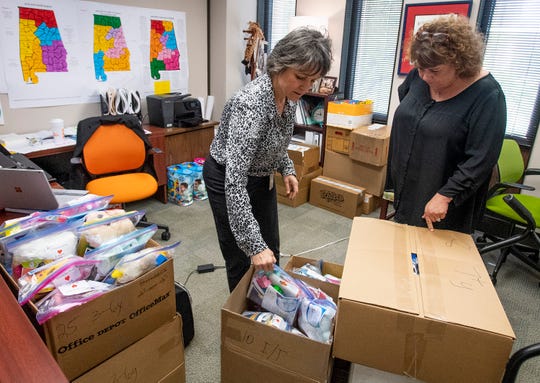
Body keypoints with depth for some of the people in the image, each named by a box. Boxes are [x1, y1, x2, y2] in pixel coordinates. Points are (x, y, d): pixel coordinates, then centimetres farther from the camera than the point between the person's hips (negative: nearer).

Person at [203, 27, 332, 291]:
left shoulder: (289, 95, -10)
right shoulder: (251, 103, -35)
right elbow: (234, 181, -39)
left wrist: (286, 169, 1)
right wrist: (254, 244, -39)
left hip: (261, 176, 8)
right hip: (227, 179, -7)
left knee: (270, 251, 19)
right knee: (242, 259, 7)